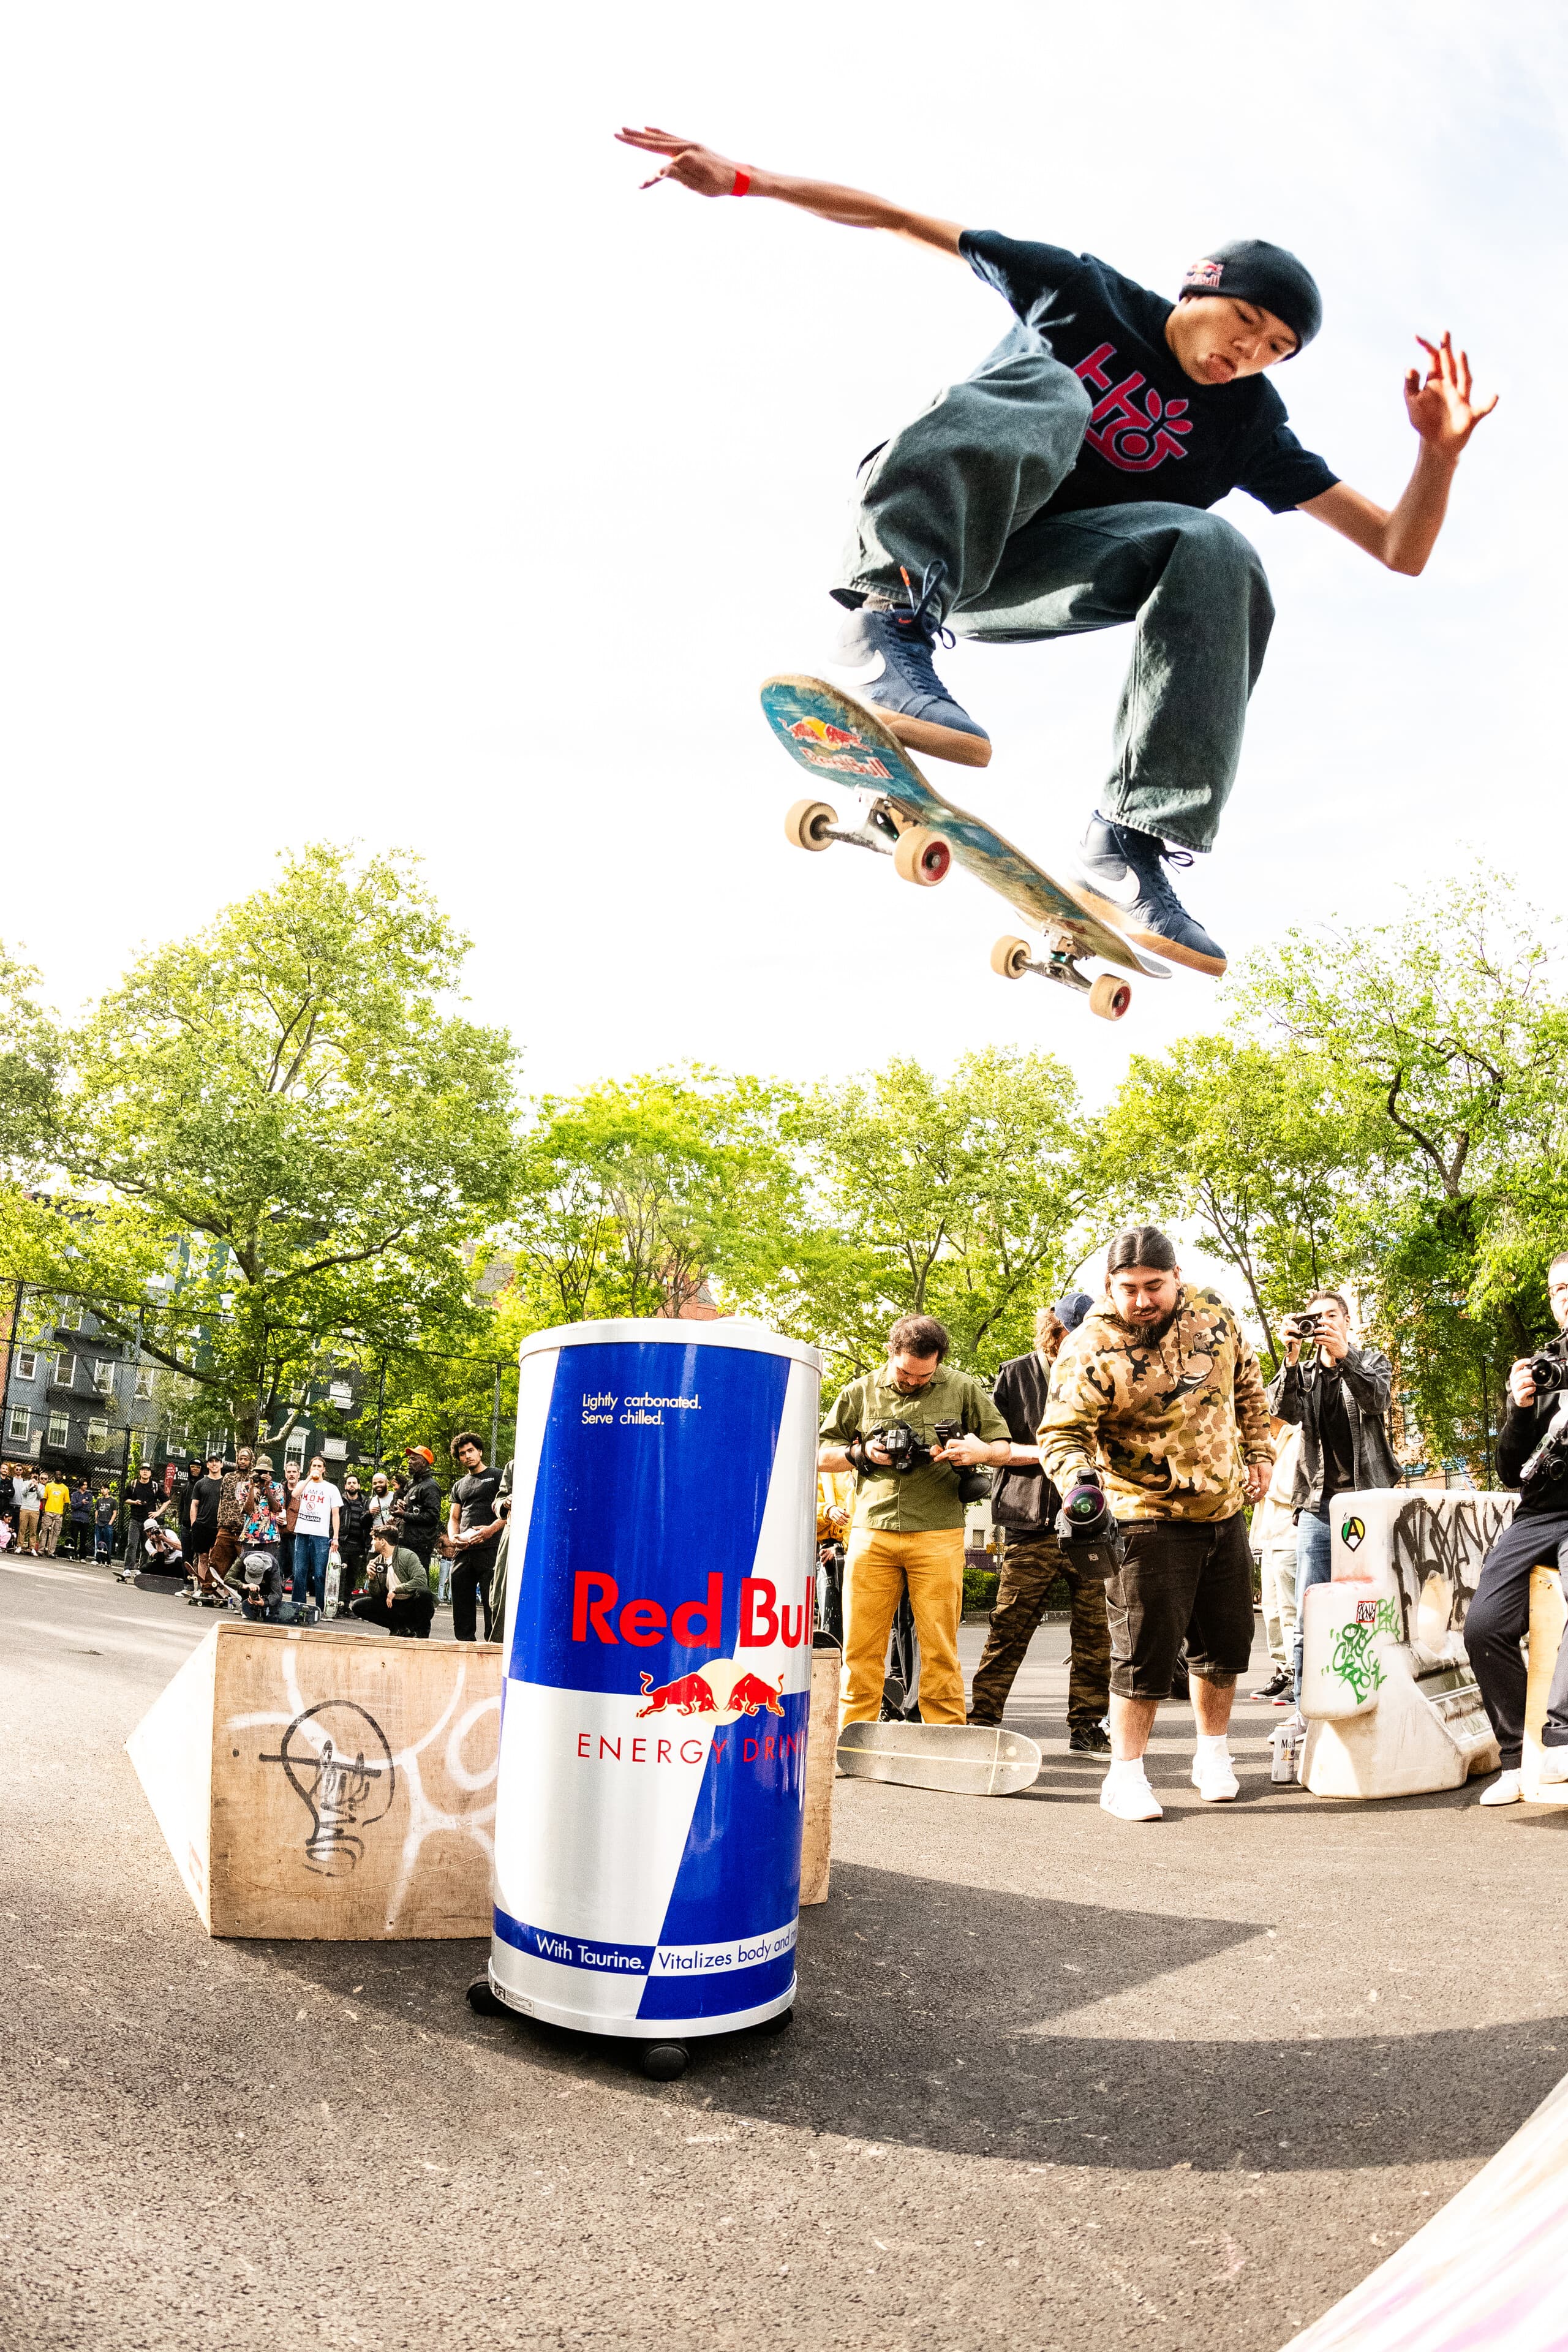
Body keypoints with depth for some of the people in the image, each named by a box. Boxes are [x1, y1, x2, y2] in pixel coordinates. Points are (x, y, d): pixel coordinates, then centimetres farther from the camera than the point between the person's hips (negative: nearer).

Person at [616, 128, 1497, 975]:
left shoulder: (1250, 421, 7)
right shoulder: (1085, 292, 5)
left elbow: (1401, 549, 2)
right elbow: (906, 222, 8)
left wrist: (1441, 448, -18)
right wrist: (744, 179, 1)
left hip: (1013, 573, 2)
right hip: (907, 538, -2)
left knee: (1215, 555, -25)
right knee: (1043, 388, -27)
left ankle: (1133, 839, -34)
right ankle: (894, 619, -42)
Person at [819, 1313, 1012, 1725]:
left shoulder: (963, 1389, 5)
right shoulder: (859, 1393, 9)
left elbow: (1005, 1449, 11)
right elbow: (820, 1455, 15)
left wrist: (980, 1451, -12)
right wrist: (862, 1454, -4)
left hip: (938, 1535, -1)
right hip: (871, 1532, 1)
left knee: (940, 1650, 1)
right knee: (860, 1646, 3)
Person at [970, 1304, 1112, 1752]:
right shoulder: (1017, 1374, 5)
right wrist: (1045, 1452, -9)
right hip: (1031, 1518, -2)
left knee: (1096, 1631, 3)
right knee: (1009, 1627, -1)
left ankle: (1086, 1726, 16)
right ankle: (981, 1719, 9)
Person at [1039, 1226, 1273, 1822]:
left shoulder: (1213, 1314, -2)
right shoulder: (1089, 1352, -19)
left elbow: (1246, 1381, 15)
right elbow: (1062, 1434, -20)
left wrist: (1258, 1451, 14)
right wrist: (1079, 1480, -39)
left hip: (1225, 1510, 6)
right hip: (1149, 1518, -5)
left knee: (1225, 1639, 15)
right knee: (1147, 1646, -6)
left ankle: (1212, 1754, 34)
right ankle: (1125, 1775, 9)